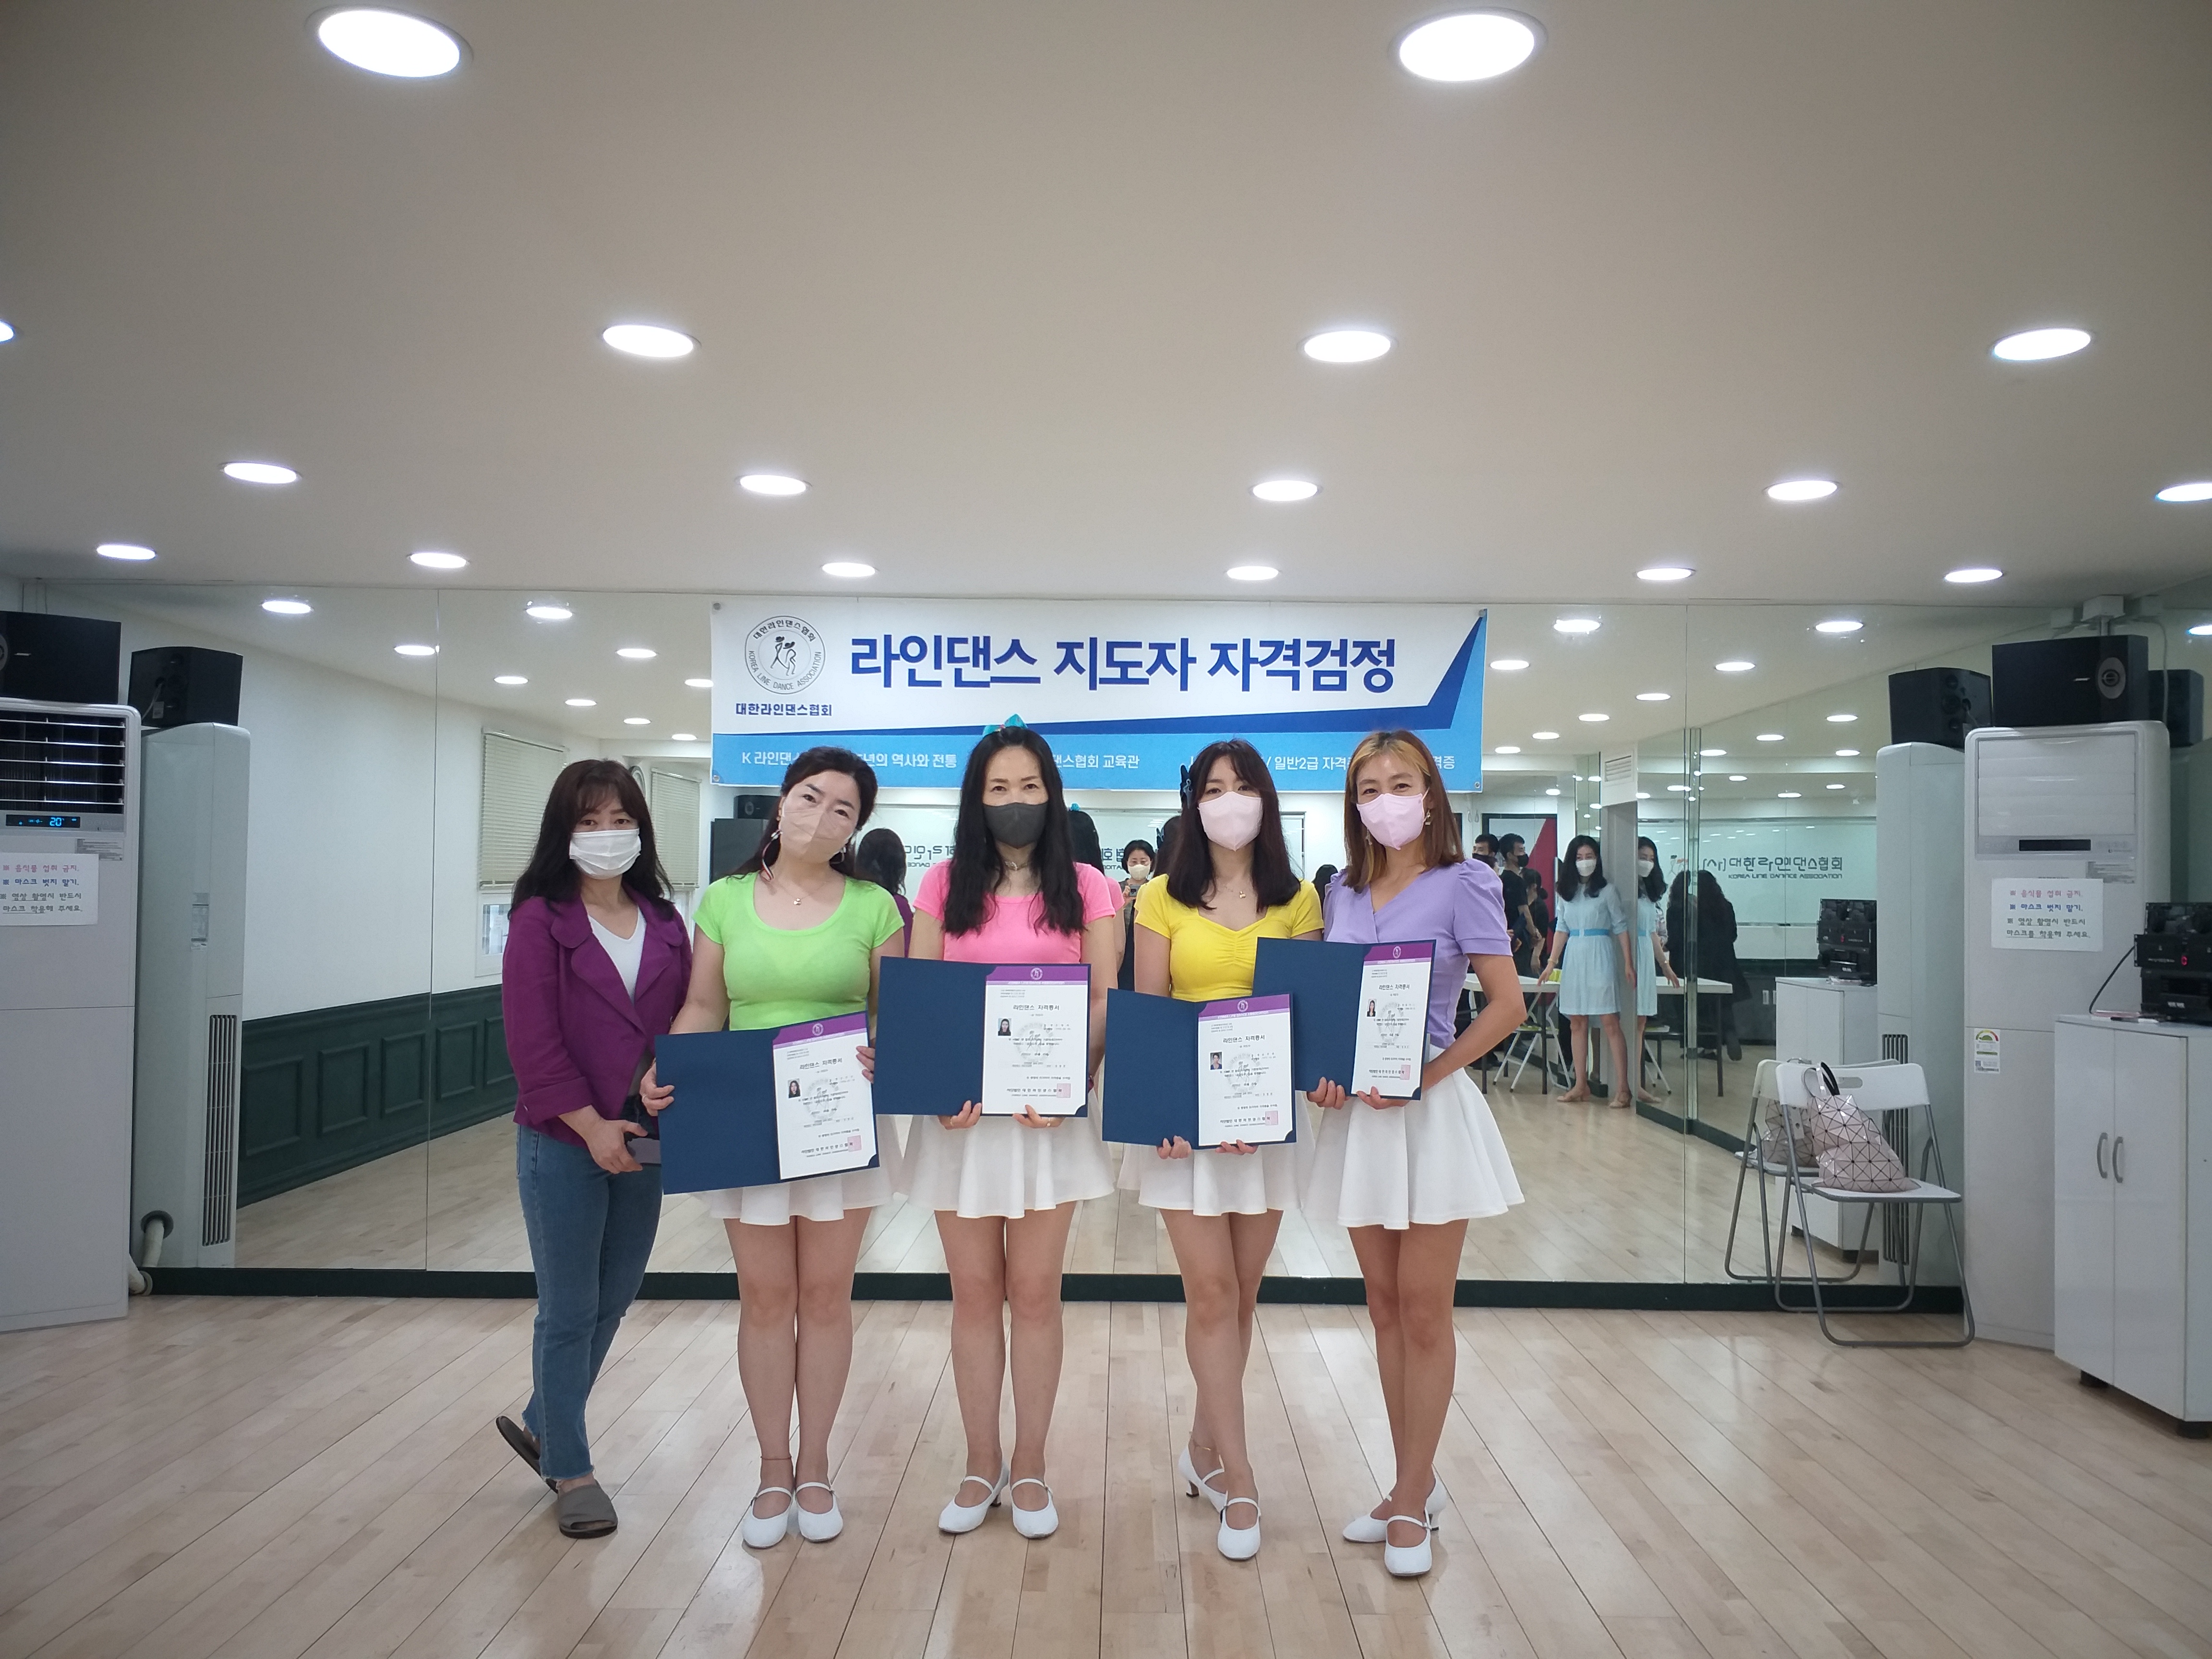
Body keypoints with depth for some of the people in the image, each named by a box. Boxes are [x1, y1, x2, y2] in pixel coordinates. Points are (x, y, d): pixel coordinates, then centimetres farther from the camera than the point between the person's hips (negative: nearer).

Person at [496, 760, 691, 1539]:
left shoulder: (664, 924, 7)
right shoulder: (540, 919, -7)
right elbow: (533, 1037, -13)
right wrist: (590, 1123, -18)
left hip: (642, 1141, 5)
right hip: (563, 1142, -5)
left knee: (613, 1298, 16)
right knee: (569, 1310, 6)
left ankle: (541, 1425, 39)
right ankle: (569, 1470, 23)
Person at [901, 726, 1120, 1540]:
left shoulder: (1085, 887, 3)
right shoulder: (945, 884, 6)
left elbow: (1105, 1000, 0)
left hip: (1051, 1111, -1)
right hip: (961, 1110, 1)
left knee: (1034, 1292, 5)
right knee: (974, 1291, 9)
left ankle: (1029, 1467, 22)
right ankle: (982, 1465, 25)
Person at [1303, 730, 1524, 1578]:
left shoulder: (1462, 885, -6)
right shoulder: (1341, 894, 9)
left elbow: (1507, 1004, -11)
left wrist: (1426, 1076, -19)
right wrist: (1320, 1068, -6)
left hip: (1430, 1112, -5)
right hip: (1354, 1111, 6)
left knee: (1424, 1311, 3)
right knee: (1384, 1305, 13)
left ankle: (1412, 1497, 16)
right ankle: (1415, 1485, 27)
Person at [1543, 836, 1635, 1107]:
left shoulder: (1606, 890, 0)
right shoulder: (1566, 892, 11)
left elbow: (1621, 927, 0)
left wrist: (1628, 964, -4)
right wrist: (1552, 963, 8)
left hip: (1600, 958, -5)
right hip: (1573, 959, 5)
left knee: (1610, 1022, -8)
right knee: (1577, 1023, 6)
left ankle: (1622, 1087, -7)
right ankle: (1581, 1086, 12)